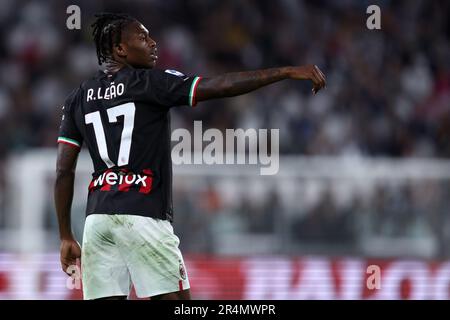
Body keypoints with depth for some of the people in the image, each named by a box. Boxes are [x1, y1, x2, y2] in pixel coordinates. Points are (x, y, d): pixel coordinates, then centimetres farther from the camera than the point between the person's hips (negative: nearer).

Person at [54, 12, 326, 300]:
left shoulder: (78, 99, 12)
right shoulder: (150, 83, -4)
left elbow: (64, 171, 11)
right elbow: (220, 86, -12)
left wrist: (66, 237, 16)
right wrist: (288, 72, -10)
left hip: (97, 218, 6)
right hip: (142, 216, -6)